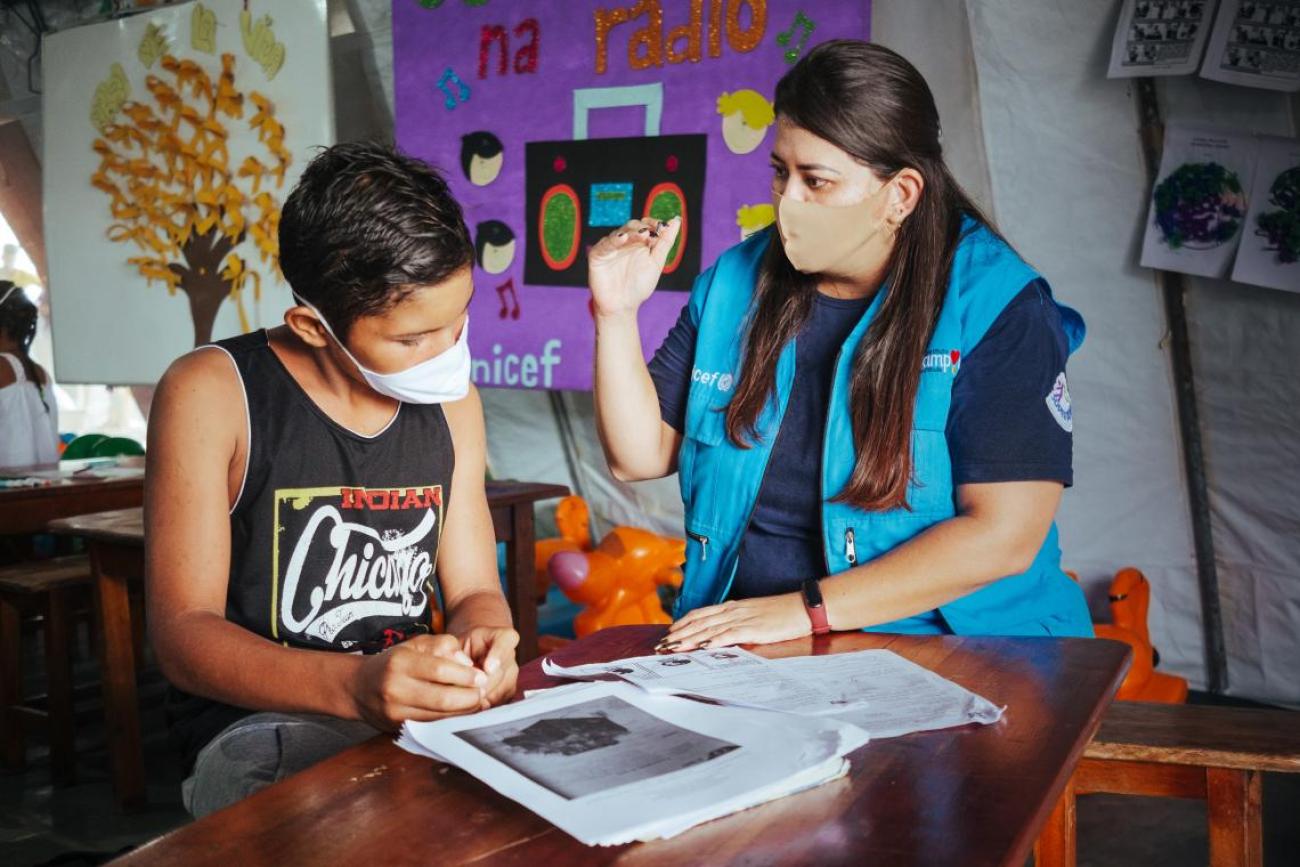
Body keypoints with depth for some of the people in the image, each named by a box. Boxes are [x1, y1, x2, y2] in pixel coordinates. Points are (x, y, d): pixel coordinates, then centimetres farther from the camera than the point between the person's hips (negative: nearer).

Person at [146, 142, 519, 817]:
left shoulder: (451, 402, 8)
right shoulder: (213, 393, -9)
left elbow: (474, 590, 11)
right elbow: (183, 634, -13)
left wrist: (483, 639, -15)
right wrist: (354, 685, -31)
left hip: (422, 708, 6)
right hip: (254, 727, -5)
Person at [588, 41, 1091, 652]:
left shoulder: (997, 308, -6)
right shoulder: (734, 284, 9)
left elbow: (1004, 535, -13)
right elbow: (640, 455, 11)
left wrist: (808, 609, -18)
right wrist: (616, 314, -3)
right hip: (741, 647, 4)